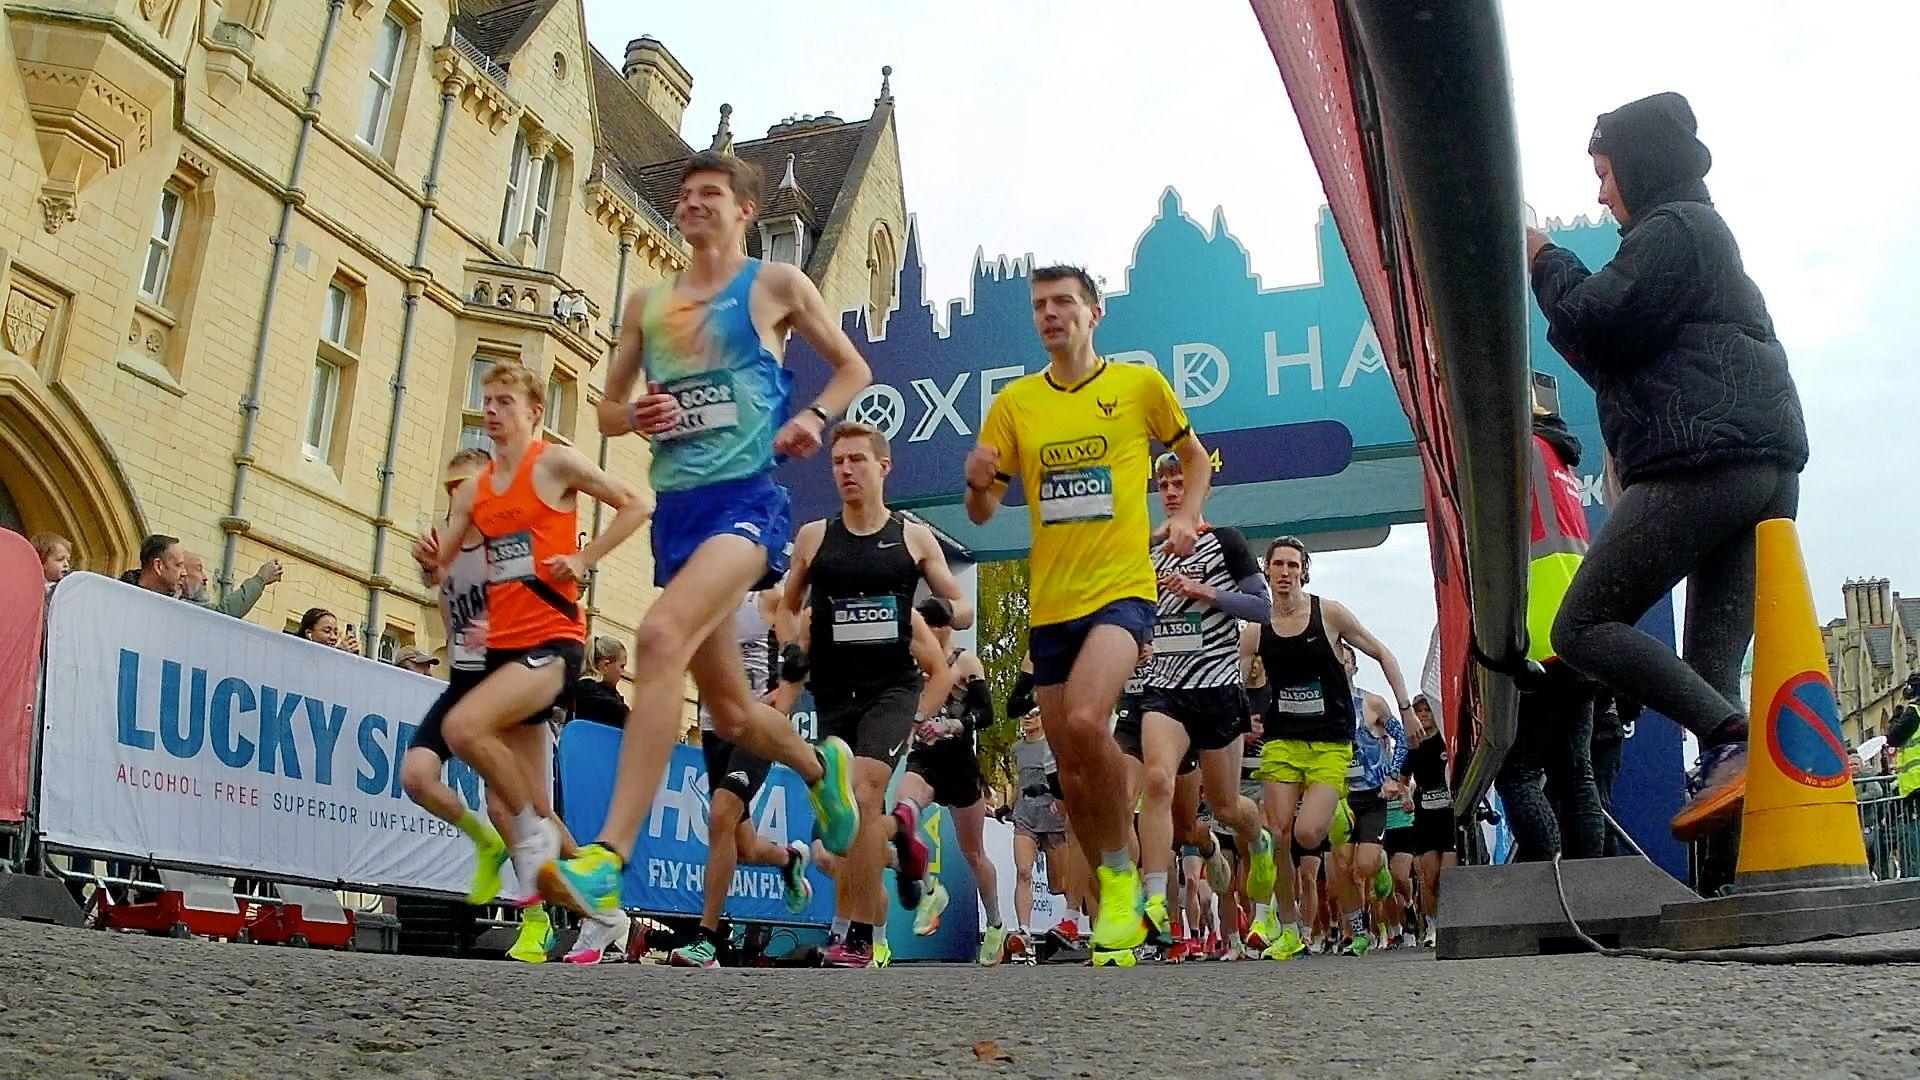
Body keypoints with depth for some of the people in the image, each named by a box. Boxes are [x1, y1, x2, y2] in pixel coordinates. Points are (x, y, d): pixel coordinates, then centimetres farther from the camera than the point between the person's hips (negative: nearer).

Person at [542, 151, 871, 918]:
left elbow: (854, 369, 13)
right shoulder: (646, 302, 18)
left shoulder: (775, 284, 7)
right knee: (729, 712, 12)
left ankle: (606, 860, -33)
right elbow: (608, 409, 21)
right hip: (676, 508, 6)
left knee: (662, 636, -31)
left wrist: (815, 416, -7)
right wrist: (635, 416, -2)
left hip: (746, 498, -6)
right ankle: (821, 767, 44)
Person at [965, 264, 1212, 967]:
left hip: (1121, 587, -4)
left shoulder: (1139, 384, 3)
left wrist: (1186, 516, -1)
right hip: (1048, 601, 4)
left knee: (1085, 721, -28)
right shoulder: (1014, 402, 8)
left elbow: (1193, 455, 17)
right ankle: (1111, 900, 26)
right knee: (1070, 767, 8)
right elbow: (981, 513, 9)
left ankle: (1121, 868, -5)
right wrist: (977, 482, -14)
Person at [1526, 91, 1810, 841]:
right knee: (1711, 668, 4)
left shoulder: (1673, 230, 1)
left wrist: (1546, 262, 5)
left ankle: (1734, 740, -21)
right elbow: (1622, 359, 27)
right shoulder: (1709, 233, 32)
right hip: (1770, 466, 10)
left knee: (1581, 628, -9)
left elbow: (1601, 324, -10)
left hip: (1700, 462, -10)